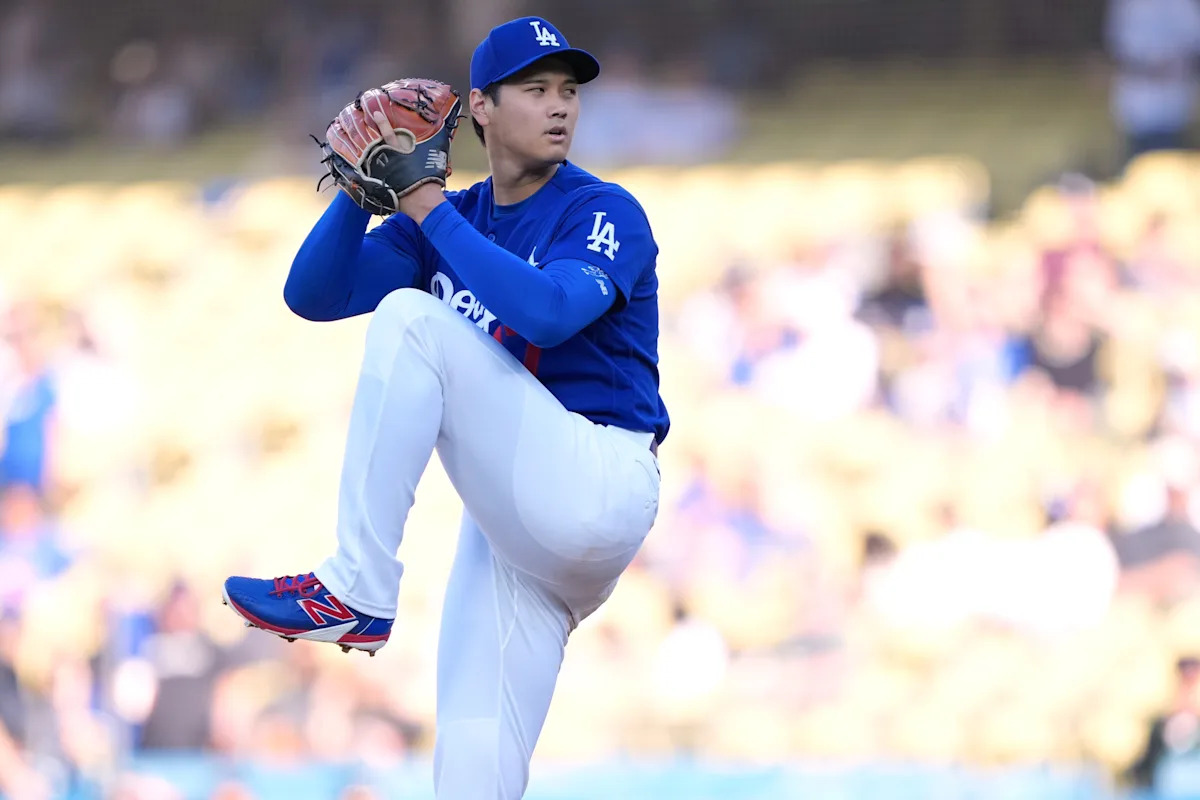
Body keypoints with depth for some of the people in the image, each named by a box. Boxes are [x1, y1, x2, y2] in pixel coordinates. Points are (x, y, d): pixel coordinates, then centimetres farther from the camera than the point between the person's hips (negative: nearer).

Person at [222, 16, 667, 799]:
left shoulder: (605, 213, -4)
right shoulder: (448, 221, 14)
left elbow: (545, 313, -24)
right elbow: (314, 295, 6)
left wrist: (430, 209, -18)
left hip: (600, 492, -6)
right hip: (512, 520, 6)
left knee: (412, 318, -20)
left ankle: (357, 593, -21)